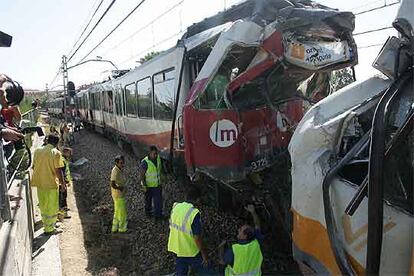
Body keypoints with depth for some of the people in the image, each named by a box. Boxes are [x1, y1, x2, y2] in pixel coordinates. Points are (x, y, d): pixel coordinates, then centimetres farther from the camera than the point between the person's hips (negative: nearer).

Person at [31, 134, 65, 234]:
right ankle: (49, 229, 15)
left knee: (43, 205, 18)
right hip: (51, 183, -6)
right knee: (52, 207, 7)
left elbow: (34, 166, 11)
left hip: (39, 182, 6)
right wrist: (62, 183, -5)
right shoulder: (56, 153, -14)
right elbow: (58, 170, -15)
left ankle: (47, 225, 31)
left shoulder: (37, 151, 3)